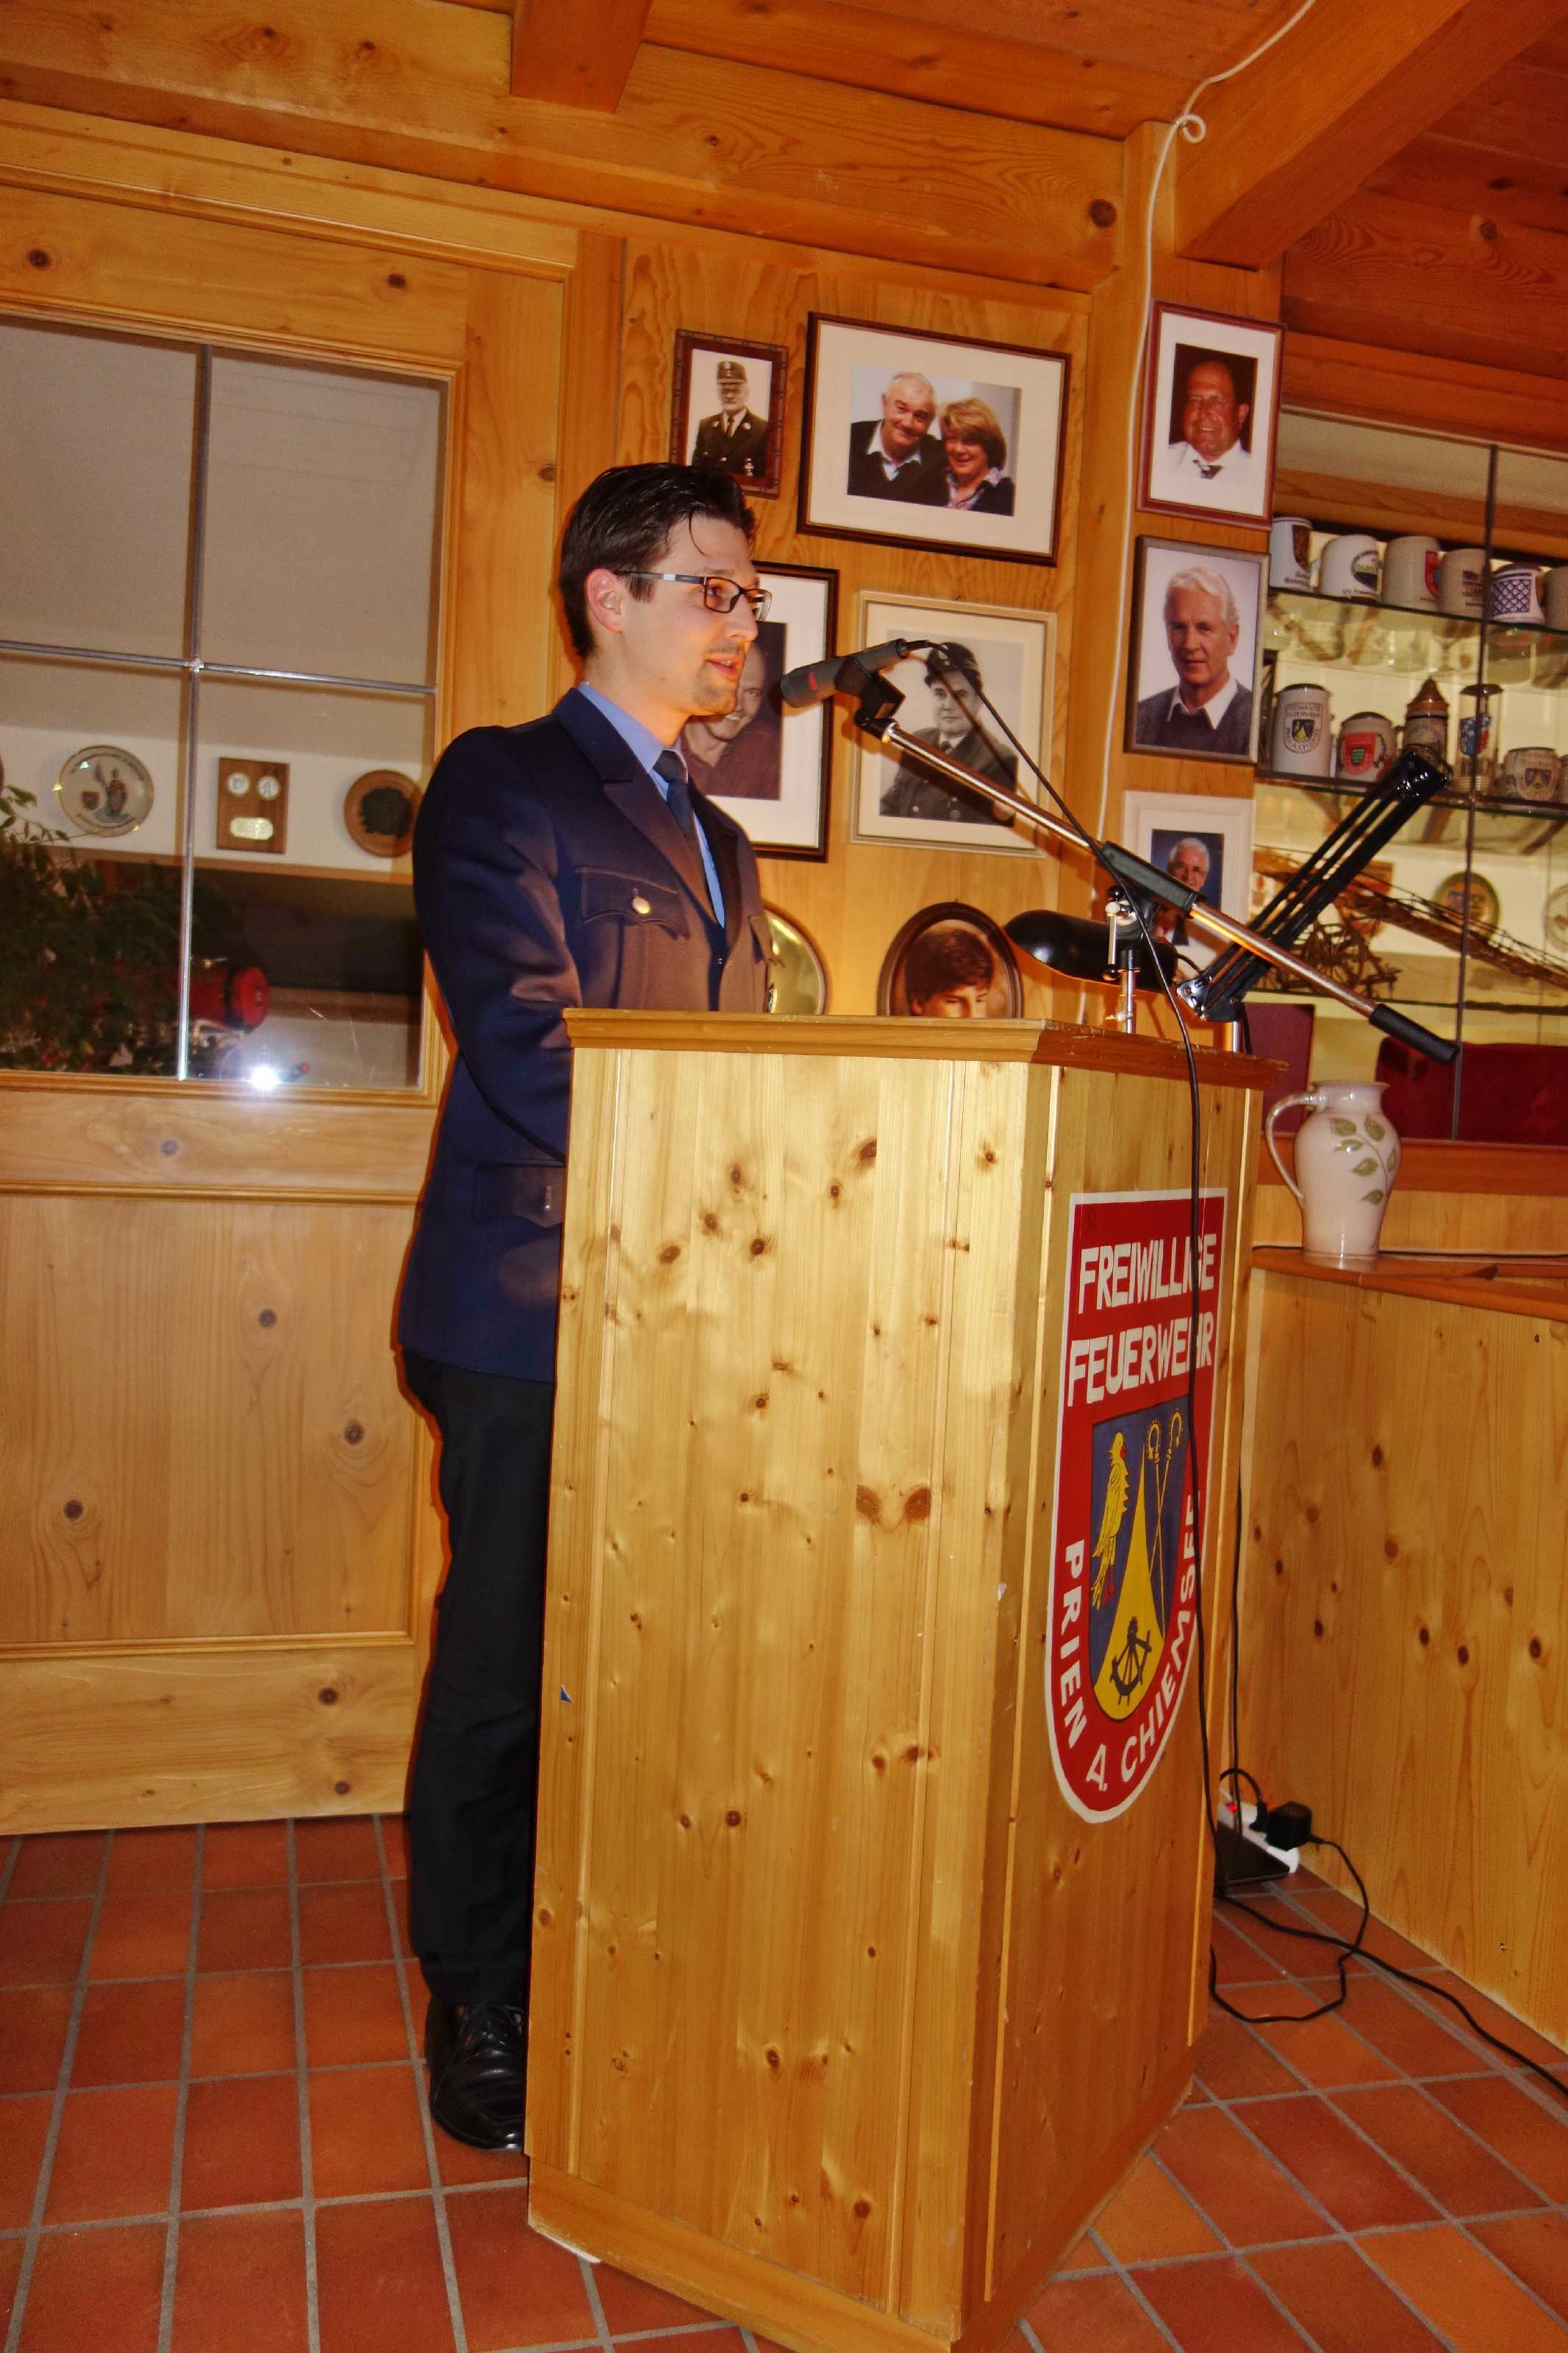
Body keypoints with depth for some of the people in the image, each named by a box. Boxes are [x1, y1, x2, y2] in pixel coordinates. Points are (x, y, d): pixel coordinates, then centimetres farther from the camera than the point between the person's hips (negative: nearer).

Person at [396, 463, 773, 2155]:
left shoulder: (717, 840, 22)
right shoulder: (501, 783, -2)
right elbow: (528, 1046, -15)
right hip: (540, 1306, -7)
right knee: (507, 1673, 4)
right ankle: (481, 2016, 22)